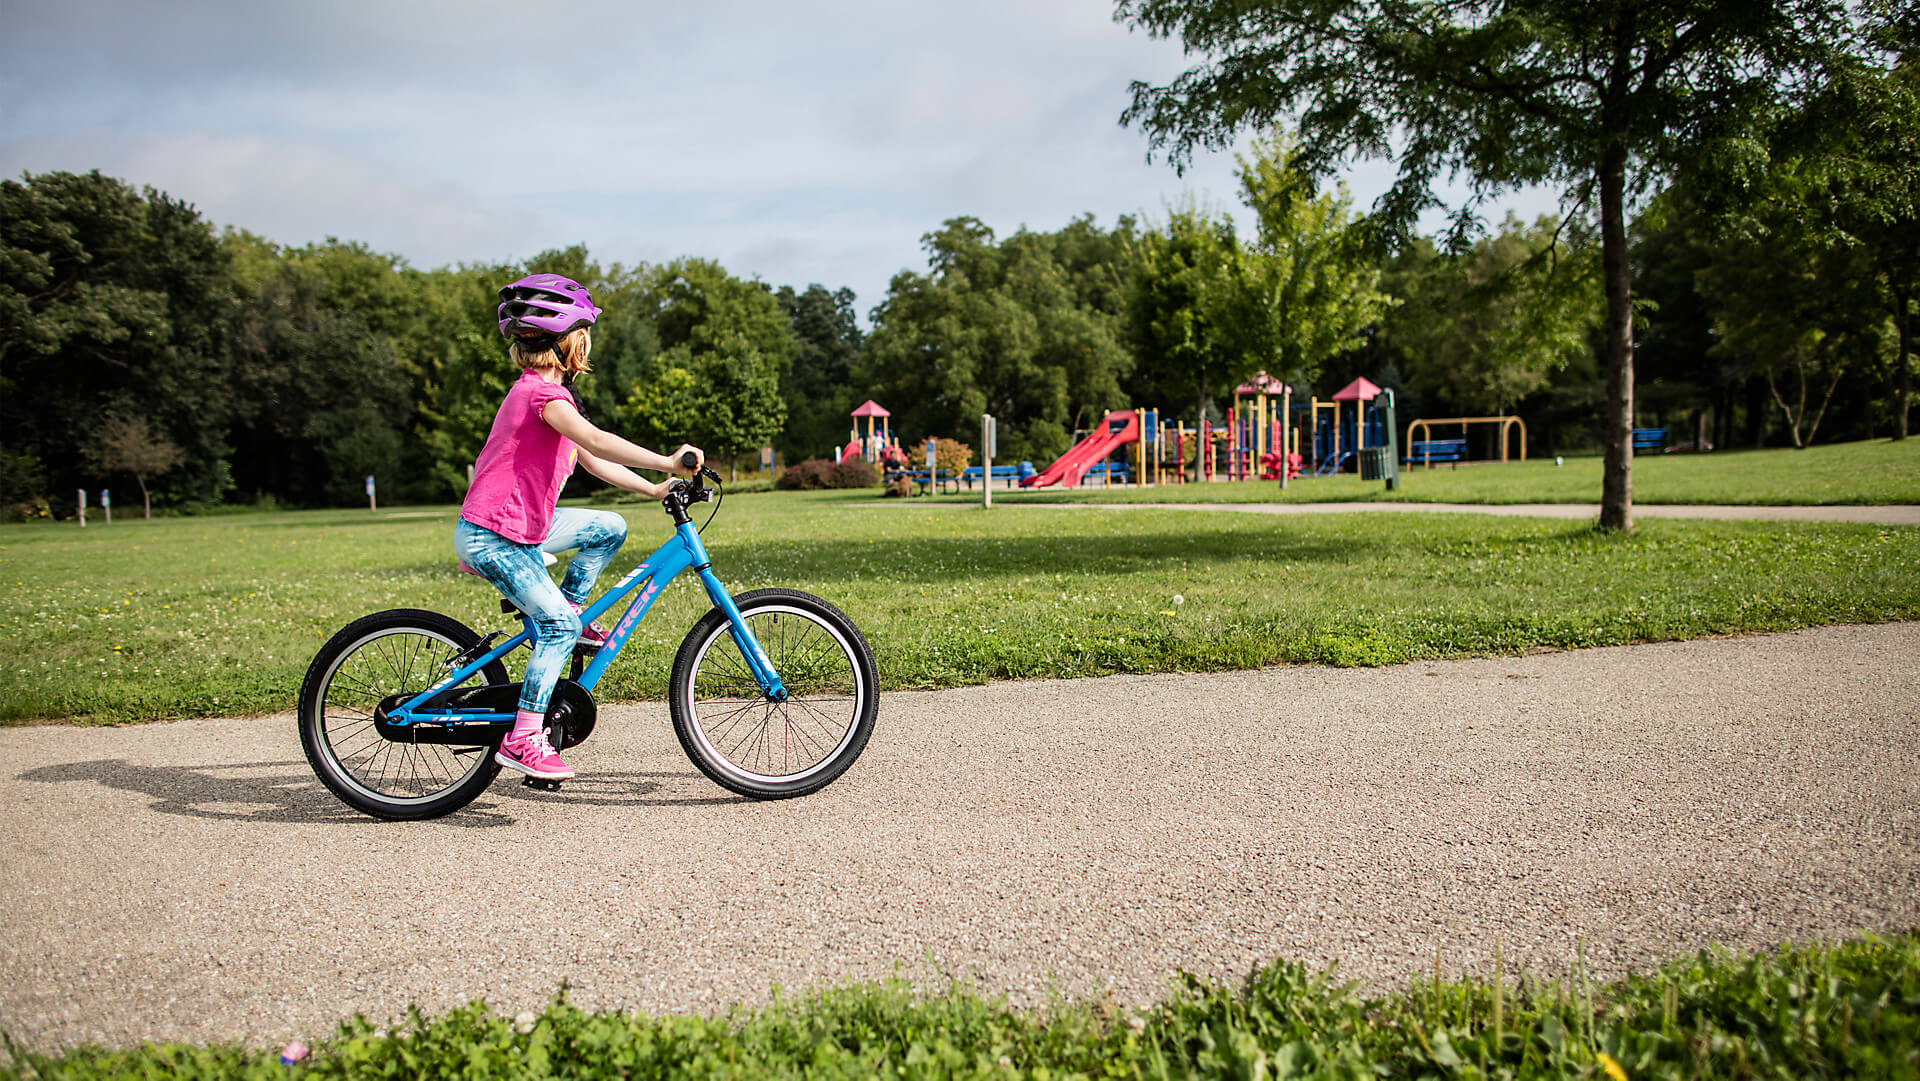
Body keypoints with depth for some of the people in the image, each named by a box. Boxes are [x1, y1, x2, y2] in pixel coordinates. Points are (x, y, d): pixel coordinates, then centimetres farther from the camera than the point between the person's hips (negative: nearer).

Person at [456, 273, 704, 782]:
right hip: (492, 536, -10)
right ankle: (523, 739, -12)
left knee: (610, 528, 10)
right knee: (558, 624, -16)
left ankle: (569, 611, 18)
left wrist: (654, 490, 11)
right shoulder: (544, 392, -17)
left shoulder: (538, 389, 16)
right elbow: (595, 442, -35)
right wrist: (666, 461, -40)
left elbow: (591, 461, 16)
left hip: (522, 522, 10)